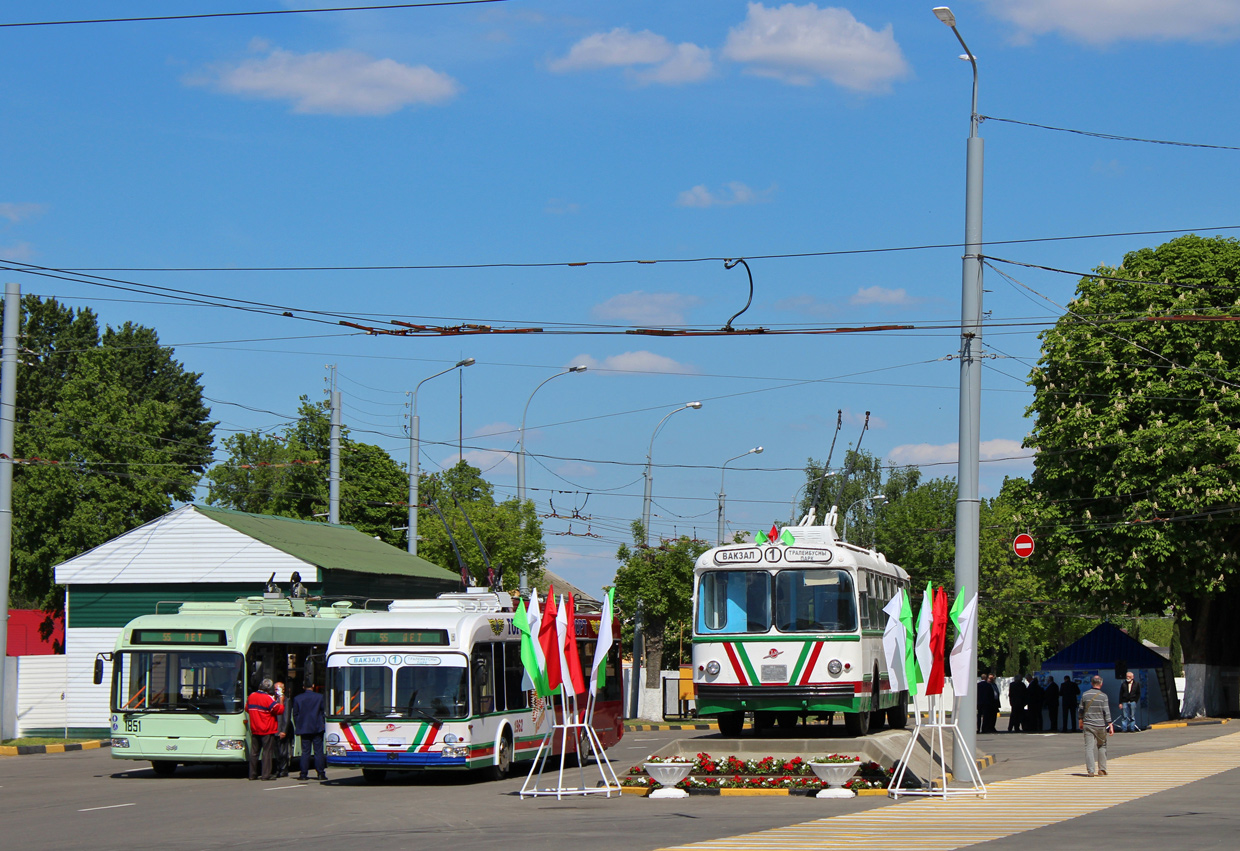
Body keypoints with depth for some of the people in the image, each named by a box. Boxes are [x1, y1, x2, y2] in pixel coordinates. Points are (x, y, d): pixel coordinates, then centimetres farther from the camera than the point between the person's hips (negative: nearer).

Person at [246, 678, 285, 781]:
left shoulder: (251, 696, 6)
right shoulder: (268, 699, -14)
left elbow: (247, 709, 20)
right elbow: (279, 710, -13)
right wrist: (281, 701, 2)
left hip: (254, 729, 6)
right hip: (267, 730, -6)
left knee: (254, 752, 9)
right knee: (267, 752, -1)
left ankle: (252, 774, 12)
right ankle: (266, 774, -2)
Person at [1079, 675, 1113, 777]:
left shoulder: (1085, 695, 1)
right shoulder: (1103, 696, -7)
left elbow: (1081, 710, 10)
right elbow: (1106, 712, -10)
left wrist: (1081, 721, 24)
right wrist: (1110, 726, -6)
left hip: (1088, 725, 1)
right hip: (1100, 725, -1)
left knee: (1089, 747, -1)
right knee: (1102, 746, 16)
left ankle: (1090, 770, -10)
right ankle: (1102, 769, 17)